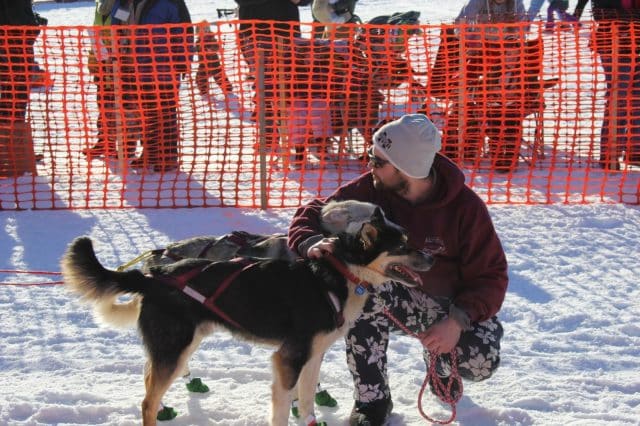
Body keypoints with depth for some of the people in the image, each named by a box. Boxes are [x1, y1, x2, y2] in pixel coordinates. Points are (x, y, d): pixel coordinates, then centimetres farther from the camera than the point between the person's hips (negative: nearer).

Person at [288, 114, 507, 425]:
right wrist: (312, 243, -37)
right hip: (394, 298, 1)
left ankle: (439, 357, 14)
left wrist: (457, 321, -31)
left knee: (481, 361, -28)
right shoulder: (370, 189, -17)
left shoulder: (465, 207, -21)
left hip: (450, 304, -1)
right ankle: (372, 401, -19)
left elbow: (490, 276, -16)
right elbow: (312, 214, -12)